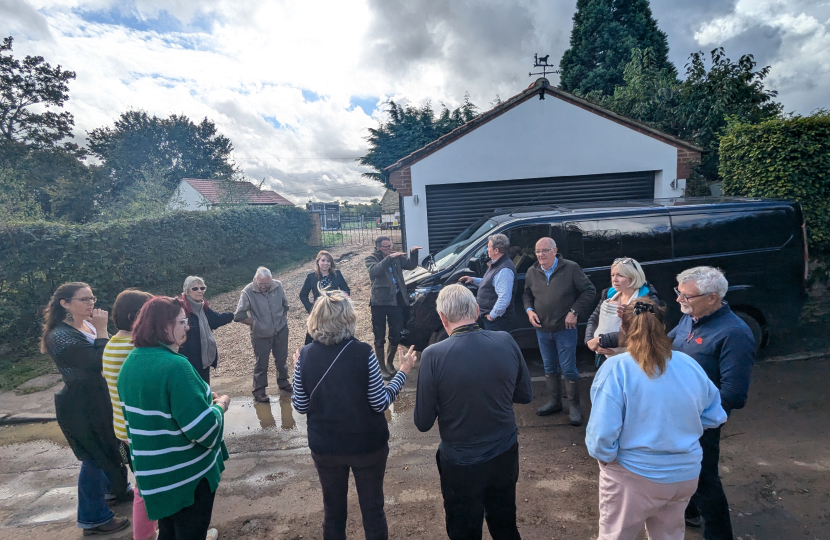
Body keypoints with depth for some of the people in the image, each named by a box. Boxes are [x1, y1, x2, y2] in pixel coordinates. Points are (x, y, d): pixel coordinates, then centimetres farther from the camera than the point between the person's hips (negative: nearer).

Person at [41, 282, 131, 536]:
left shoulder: (89, 325, 2)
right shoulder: (60, 336, -23)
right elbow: (99, 362, -31)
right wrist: (101, 331, -26)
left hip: (102, 400, 9)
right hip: (82, 407, -9)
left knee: (111, 447, 25)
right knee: (95, 458, 2)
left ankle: (116, 487, 48)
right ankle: (94, 518, 18)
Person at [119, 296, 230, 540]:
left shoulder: (131, 362, 1)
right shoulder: (175, 366, -28)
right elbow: (203, 428, -29)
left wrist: (205, 400, 13)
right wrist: (221, 404, -10)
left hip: (154, 472, 8)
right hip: (188, 473, -8)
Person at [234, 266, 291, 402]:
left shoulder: (278, 286, -10)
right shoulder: (248, 292, -21)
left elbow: (285, 304, 7)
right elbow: (238, 316, -17)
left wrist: (284, 319, 3)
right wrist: (255, 323, -12)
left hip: (281, 331, 4)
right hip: (261, 335, -3)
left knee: (282, 359, 19)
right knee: (261, 364, 9)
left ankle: (283, 382, 42)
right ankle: (259, 392, 24)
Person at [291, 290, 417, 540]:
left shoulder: (305, 356, -12)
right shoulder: (362, 353, -21)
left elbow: (301, 407, -2)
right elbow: (380, 404, -15)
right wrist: (403, 371, -4)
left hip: (325, 447, 3)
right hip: (367, 445, -2)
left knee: (333, 510, 23)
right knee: (373, 509, 19)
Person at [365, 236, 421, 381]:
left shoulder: (396, 257, 11)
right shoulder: (371, 259, -1)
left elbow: (411, 265, 8)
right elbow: (375, 270, -22)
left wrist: (413, 253, -10)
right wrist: (389, 258, -31)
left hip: (396, 300, 4)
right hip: (380, 302, -4)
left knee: (396, 335, 10)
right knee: (379, 337, 4)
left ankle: (390, 362, 31)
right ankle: (382, 367, 16)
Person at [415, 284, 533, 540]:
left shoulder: (433, 355, -23)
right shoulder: (506, 342, -13)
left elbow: (423, 423, -14)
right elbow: (525, 395, 1)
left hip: (461, 464, -3)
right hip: (506, 456, 3)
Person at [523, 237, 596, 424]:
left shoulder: (571, 268, -11)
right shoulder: (532, 272, 3)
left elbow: (589, 290, -6)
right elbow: (527, 295, 17)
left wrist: (575, 311, -14)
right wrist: (529, 310, -2)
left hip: (565, 329, -5)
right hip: (542, 329, 5)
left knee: (568, 369, 1)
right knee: (549, 368, 16)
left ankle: (574, 406, 17)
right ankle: (554, 402, 31)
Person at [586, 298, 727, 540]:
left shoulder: (616, 368, -21)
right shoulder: (690, 364, -5)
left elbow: (603, 433, -24)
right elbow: (714, 416, 7)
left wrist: (603, 456, -5)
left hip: (633, 475, -4)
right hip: (684, 473, 5)